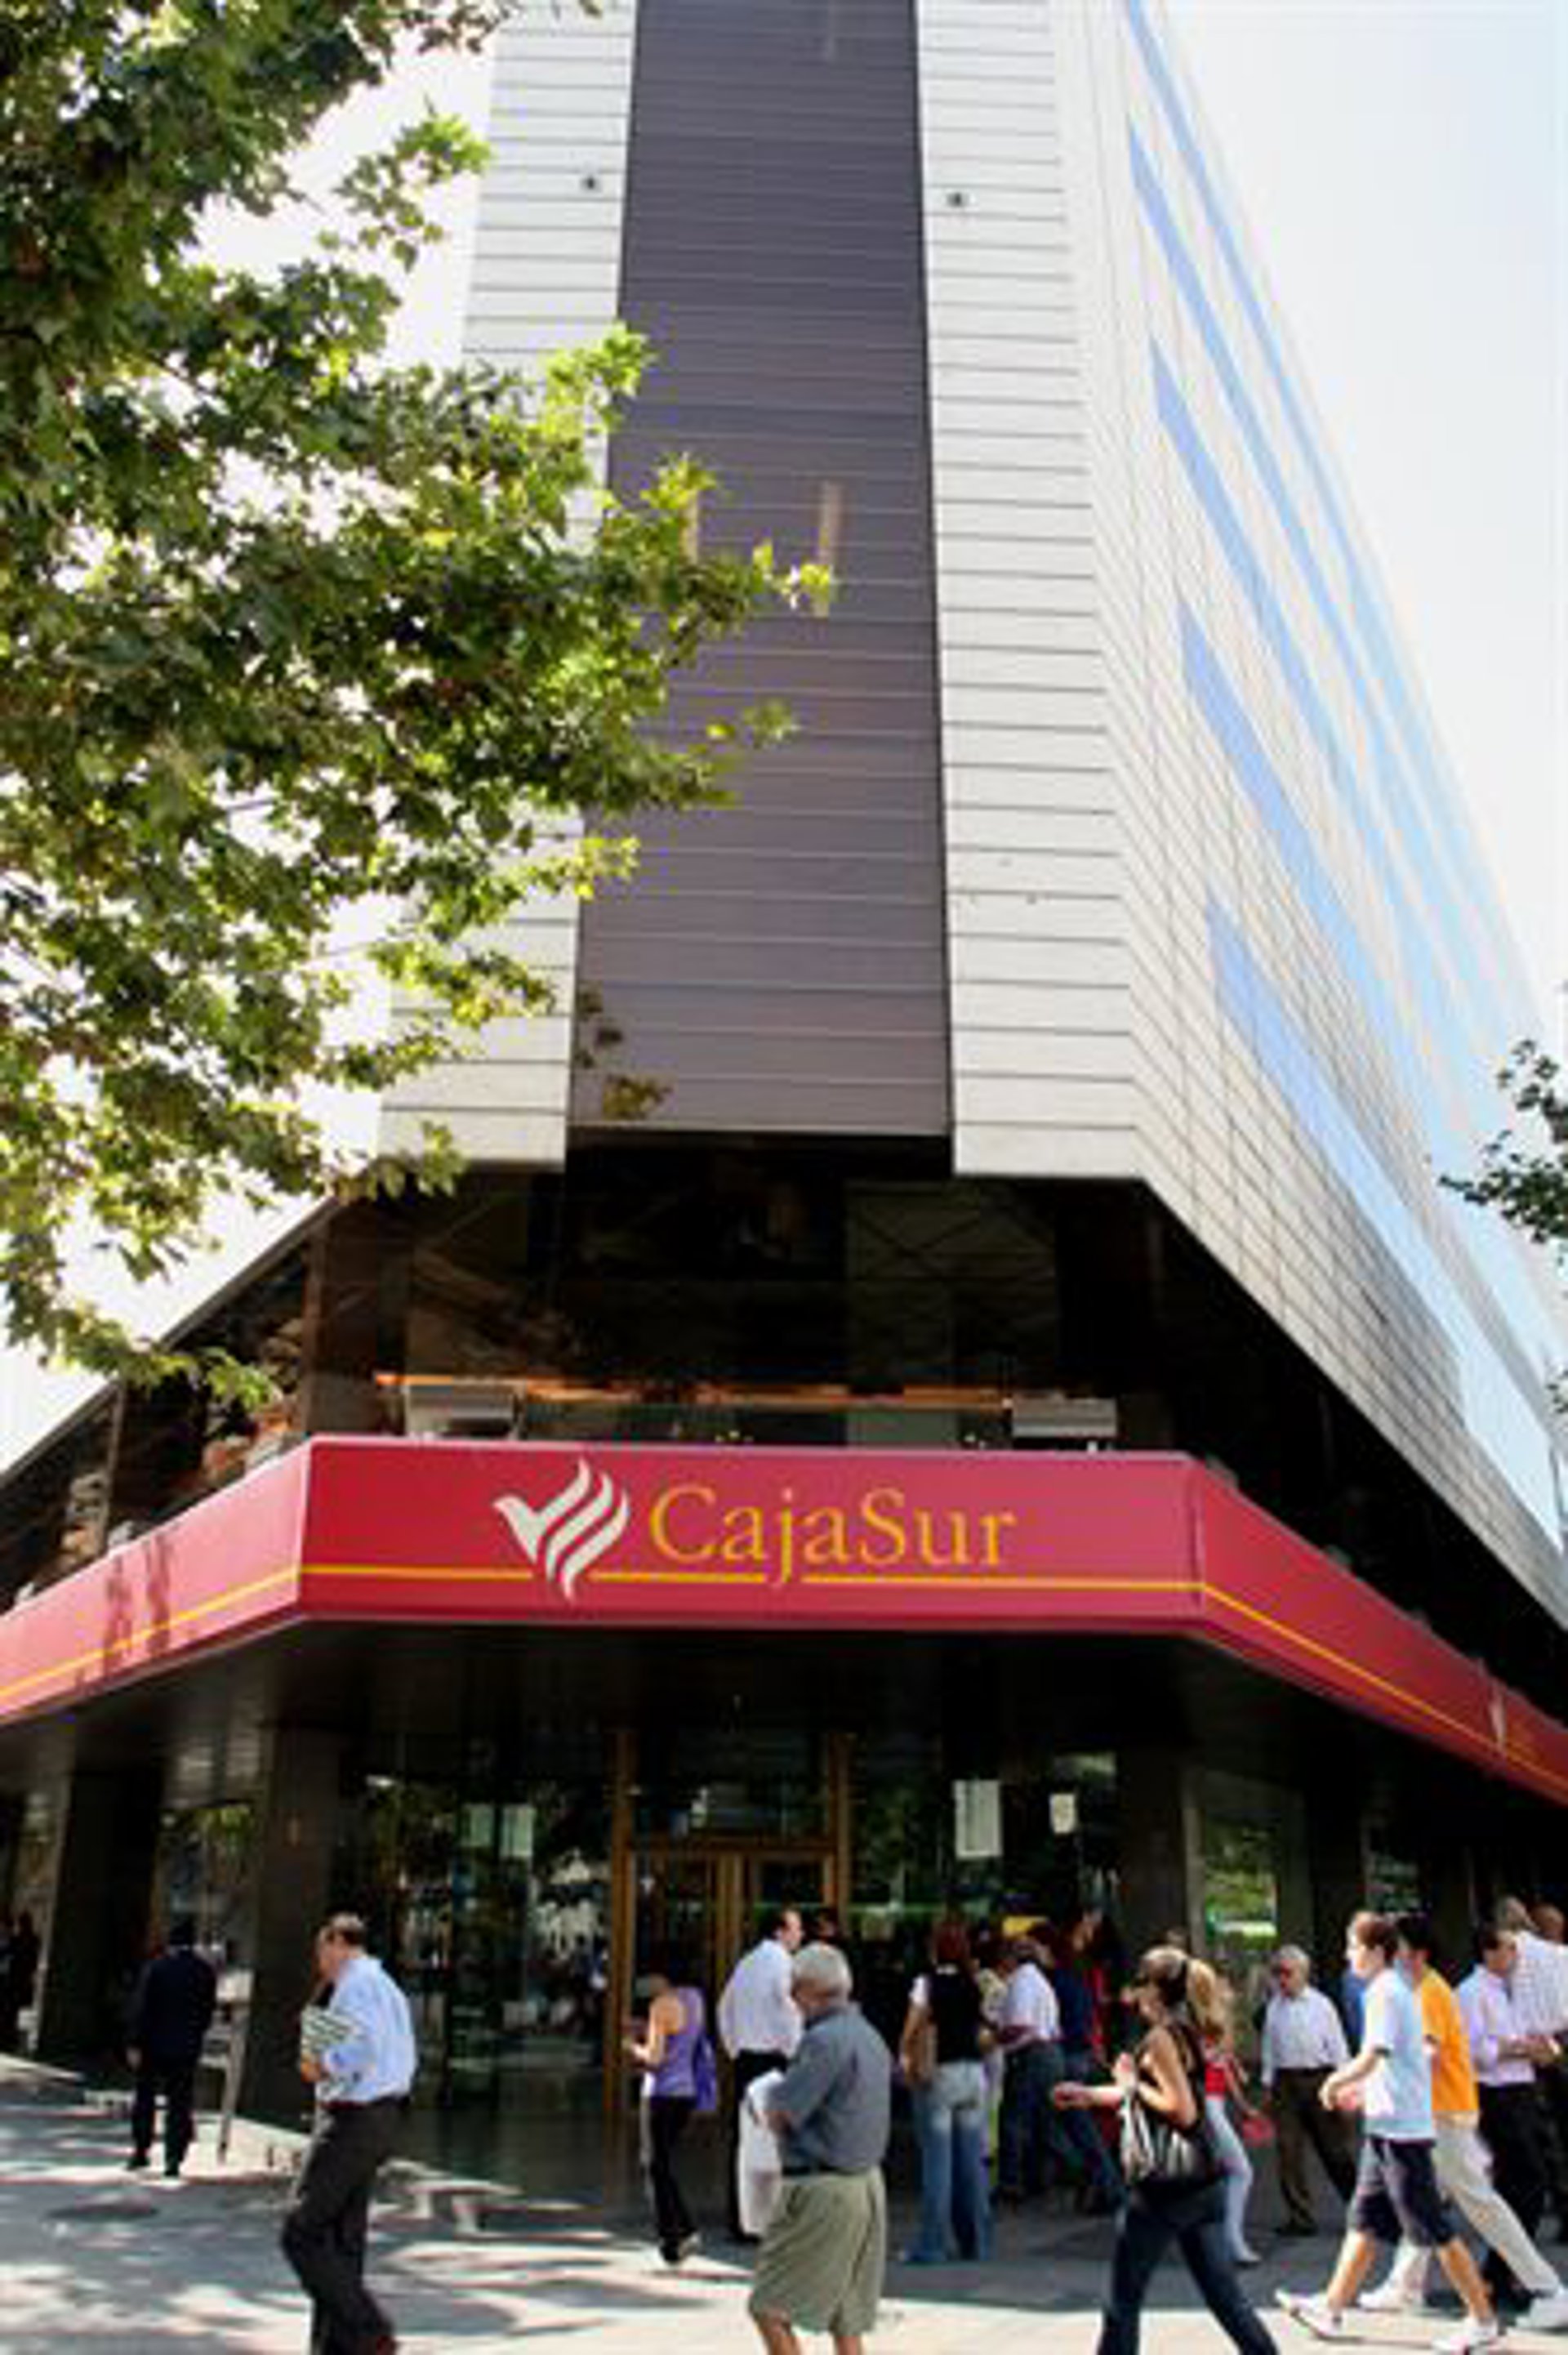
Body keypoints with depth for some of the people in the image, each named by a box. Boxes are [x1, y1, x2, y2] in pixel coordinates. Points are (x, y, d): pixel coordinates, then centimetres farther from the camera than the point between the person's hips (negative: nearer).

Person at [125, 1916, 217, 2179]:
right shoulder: (206, 1971, 0)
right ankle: (174, 2158, 2)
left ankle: (141, 2151, 22)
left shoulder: (157, 1967, -9)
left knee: (145, 2098, 16)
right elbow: (209, 2009, 5)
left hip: (154, 2044, -2)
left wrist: (135, 2044, -7)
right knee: (180, 2103, 6)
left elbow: (142, 2007, -11)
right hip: (187, 2047, 2)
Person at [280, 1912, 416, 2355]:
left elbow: (365, 2049, -27)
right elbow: (405, 2062, 19)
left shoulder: (356, 1984, -12)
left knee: (301, 2233, -4)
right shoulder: (388, 1987, 18)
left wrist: (323, 2065, -11)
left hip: (352, 2119, -10)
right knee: (345, 2239, 14)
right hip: (385, 2115, 10)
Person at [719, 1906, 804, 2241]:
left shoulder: (746, 1963, 13)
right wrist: (795, 2053, -5)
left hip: (744, 2059, 8)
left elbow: (725, 2009, 20)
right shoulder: (781, 1962, -10)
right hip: (773, 2059, -8)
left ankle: (740, 2221, 15)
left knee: (742, 2139, 10)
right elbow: (789, 2012, -15)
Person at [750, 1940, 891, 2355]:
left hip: (822, 2189, -9)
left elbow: (779, 2117, -15)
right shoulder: (870, 2037, 12)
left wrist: (772, 2097, 5)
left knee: (770, 2308, 0)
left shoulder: (824, 2040, -17)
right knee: (847, 2319, 14)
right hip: (867, 2181, 9)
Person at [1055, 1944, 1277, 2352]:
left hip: (1165, 2185, -8)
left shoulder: (1161, 2037, -16)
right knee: (1224, 2295, 12)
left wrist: (1133, 2085, -12)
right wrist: (1090, 2095, 27)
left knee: (1123, 2302, 7)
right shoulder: (1185, 2031, 12)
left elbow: (1182, 2111, -24)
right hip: (1203, 2184, 9)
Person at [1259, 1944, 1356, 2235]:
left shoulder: (1321, 2005, -1)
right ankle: (1299, 2215, 8)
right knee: (1289, 2151, 0)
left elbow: (1337, 2047, 3)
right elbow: (1269, 2048, 11)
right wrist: (1268, 2084, 8)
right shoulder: (1274, 2009, 6)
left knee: (1334, 2147, 6)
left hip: (1318, 2079, -2)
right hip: (1286, 2082, 2)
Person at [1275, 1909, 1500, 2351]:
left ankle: (1483, 2320, 10)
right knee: (1365, 2221, 12)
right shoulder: (1397, 1990, 13)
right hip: (1387, 2127, 10)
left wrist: (1334, 2083, -8)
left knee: (1435, 2230, 0)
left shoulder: (1385, 1993, -17)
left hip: (1399, 2128, -10)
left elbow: (1369, 2059, -23)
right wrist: (1362, 2089, 17)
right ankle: (1332, 2308, 17)